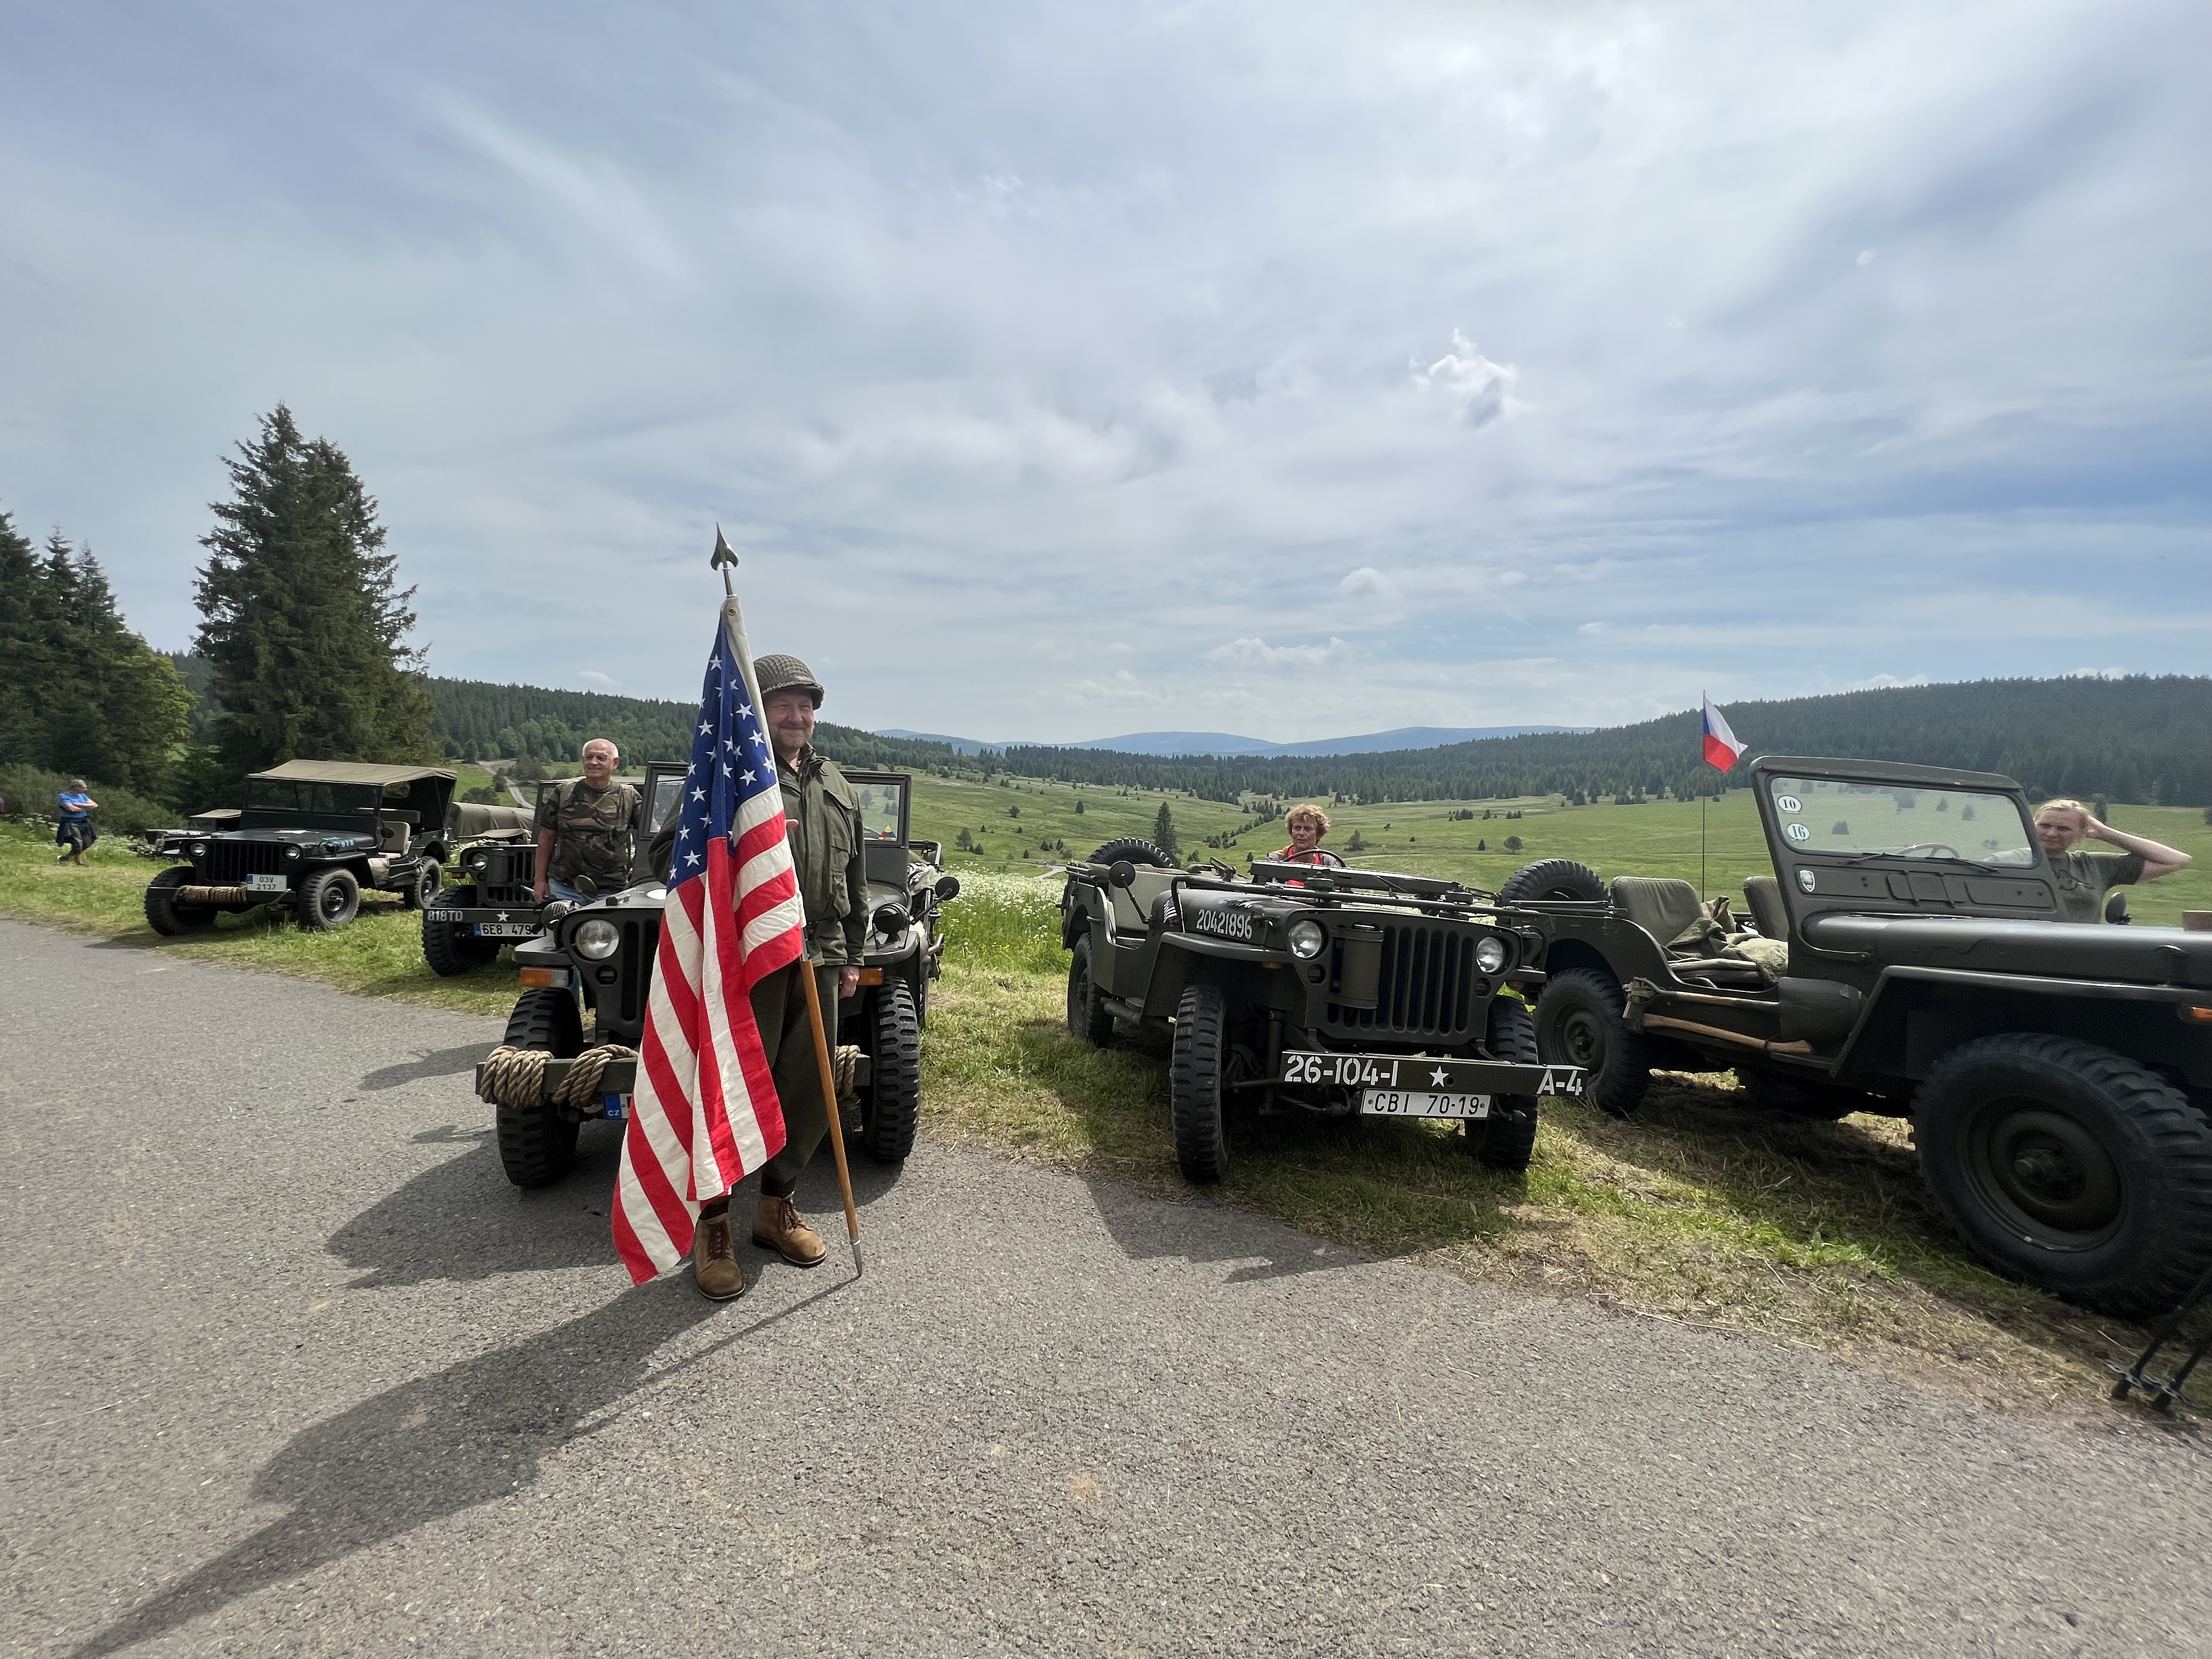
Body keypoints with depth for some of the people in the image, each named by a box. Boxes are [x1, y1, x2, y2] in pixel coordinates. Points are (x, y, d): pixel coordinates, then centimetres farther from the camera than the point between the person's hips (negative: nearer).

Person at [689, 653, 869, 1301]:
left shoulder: (837, 787, 16)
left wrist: (851, 955, 16)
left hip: (818, 959, 6)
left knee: (811, 1090, 11)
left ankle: (777, 1205, 29)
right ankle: (711, 1224, 17)